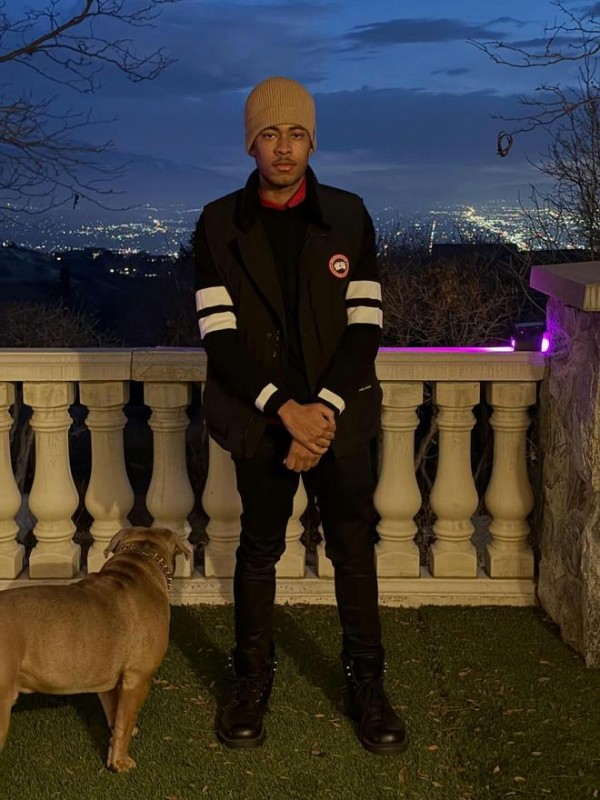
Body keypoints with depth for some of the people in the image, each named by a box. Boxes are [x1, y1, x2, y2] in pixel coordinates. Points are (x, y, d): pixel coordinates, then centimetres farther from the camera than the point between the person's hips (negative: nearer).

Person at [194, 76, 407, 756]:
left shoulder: (349, 215, -1)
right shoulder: (219, 224, -4)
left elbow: (365, 324, -5)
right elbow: (218, 334, -10)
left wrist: (324, 408, -16)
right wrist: (286, 410, -19)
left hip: (339, 414, 1)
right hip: (260, 418, 0)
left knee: (355, 548, 7)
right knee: (259, 550, 12)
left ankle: (366, 685, 23)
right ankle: (252, 681, 28)